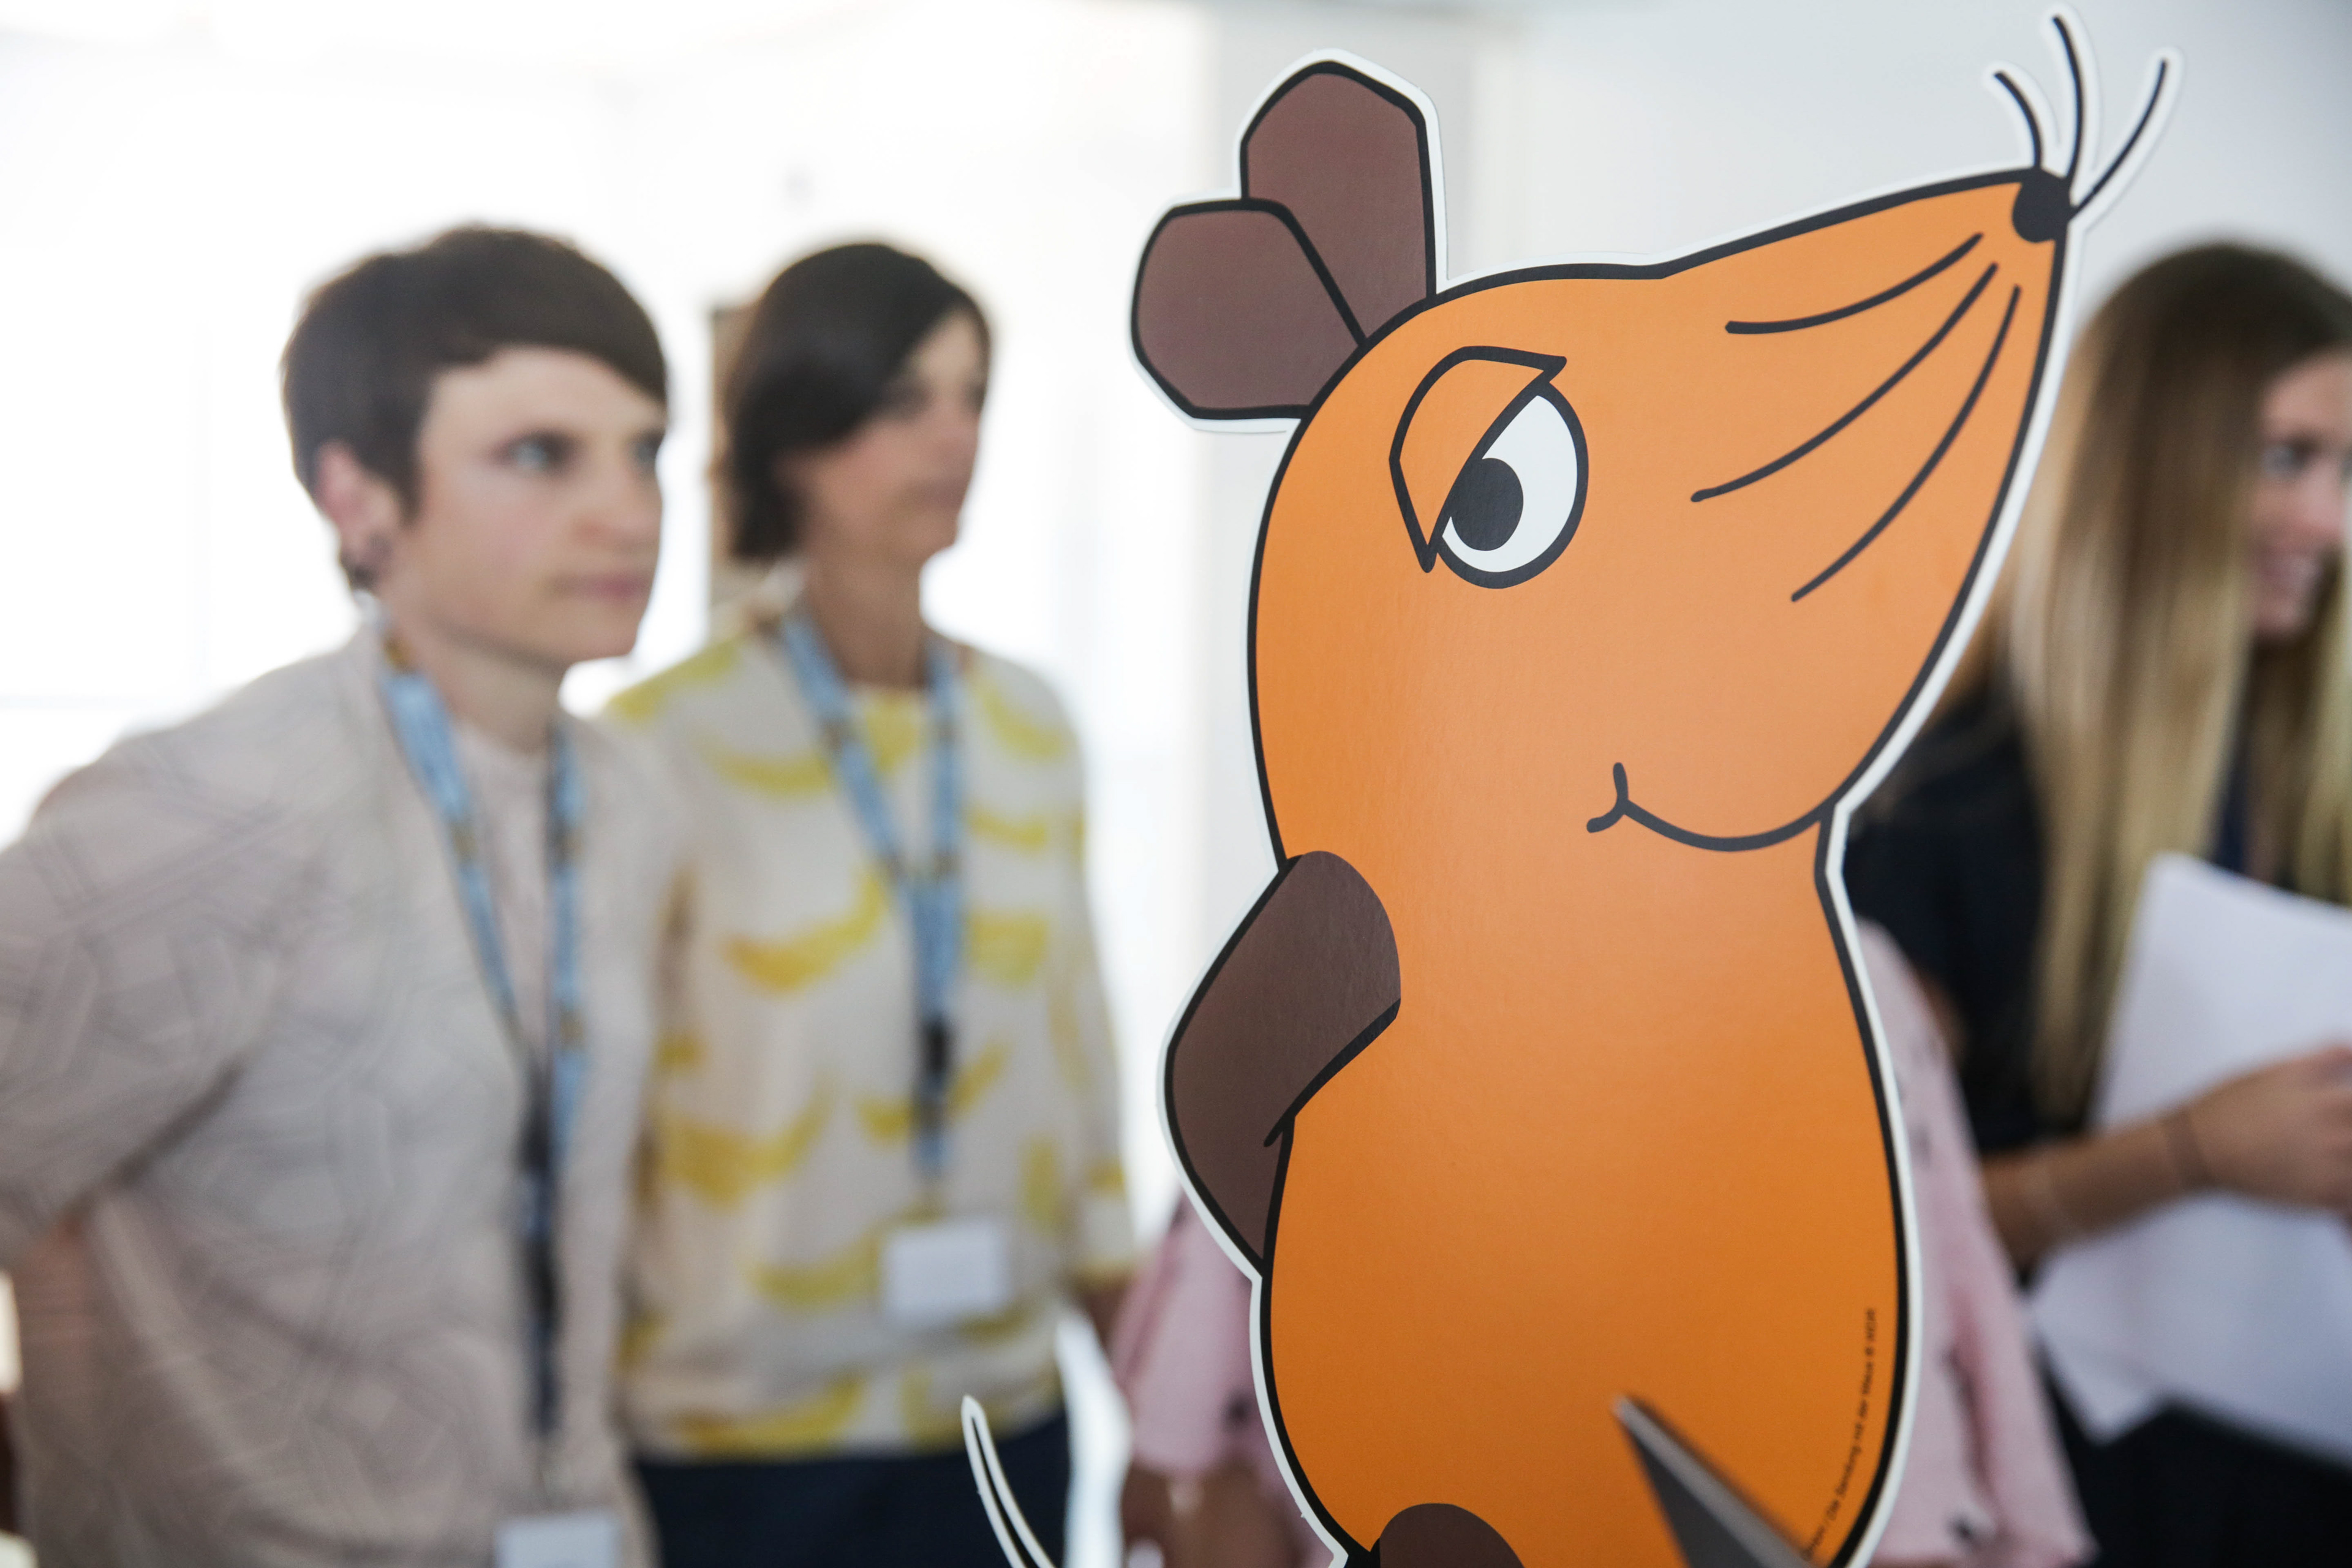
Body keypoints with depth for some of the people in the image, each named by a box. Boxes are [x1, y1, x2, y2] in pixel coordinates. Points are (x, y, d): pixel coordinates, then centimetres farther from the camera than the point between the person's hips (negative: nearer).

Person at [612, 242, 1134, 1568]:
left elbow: (1075, 1047, 10)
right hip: (742, 1437, -4)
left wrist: (1127, 1316, 11)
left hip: (1004, 1415, 4)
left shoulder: (1030, 728, 5)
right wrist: (581, 1436, -3)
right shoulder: (667, 743, -9)